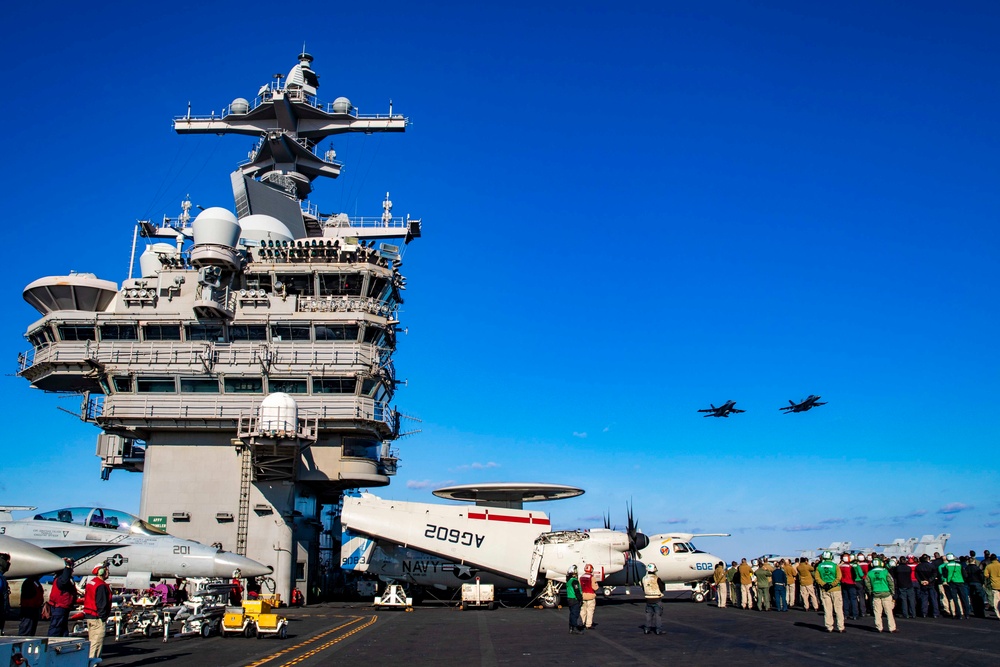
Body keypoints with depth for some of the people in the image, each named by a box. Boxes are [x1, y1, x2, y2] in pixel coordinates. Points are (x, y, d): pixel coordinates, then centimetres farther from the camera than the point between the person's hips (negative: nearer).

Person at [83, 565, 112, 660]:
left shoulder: (90, 582, 14)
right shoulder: (101, 586, -17)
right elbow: (102, 604, -20)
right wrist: (103, 618, -15)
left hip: (89, 616, 10)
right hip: (97, 618, -10)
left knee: (92, 640, 17)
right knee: (97, 642, -7)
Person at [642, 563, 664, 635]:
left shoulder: (644, 579, -1)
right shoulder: (657, 579, -16)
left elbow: (643, 589, 8)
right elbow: (662, 589, -9)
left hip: (648, 599, 4)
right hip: (657, 600, -4)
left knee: (648, 614, 15)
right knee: (658, 614, 4)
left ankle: (647, 629, 17)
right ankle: (659, 630, 5)